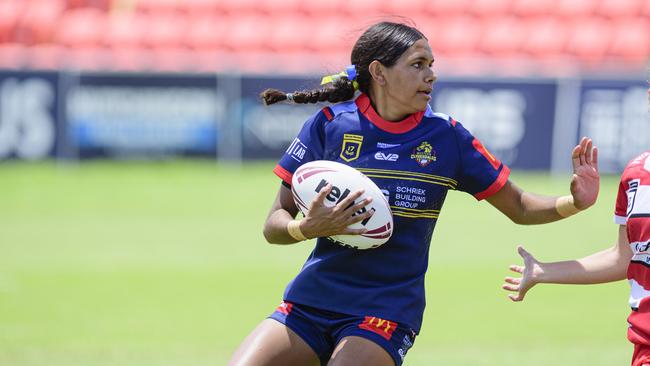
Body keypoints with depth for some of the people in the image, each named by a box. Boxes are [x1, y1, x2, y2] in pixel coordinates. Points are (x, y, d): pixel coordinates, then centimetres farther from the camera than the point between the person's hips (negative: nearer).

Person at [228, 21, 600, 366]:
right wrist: (309, 227, -22)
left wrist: (573, 203, -12)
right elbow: (274, 225, 1)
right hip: (309, 302, 1)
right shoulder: (329, 124, -2)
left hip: (385, 313, -1)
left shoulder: (446, 136, 1)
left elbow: (519, 207, 8)